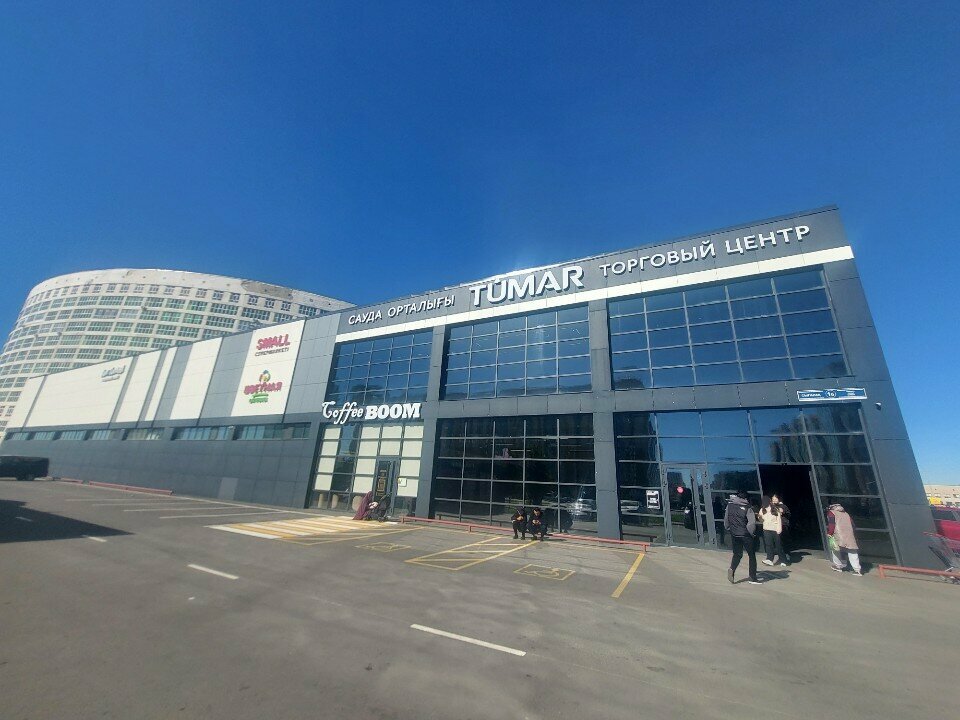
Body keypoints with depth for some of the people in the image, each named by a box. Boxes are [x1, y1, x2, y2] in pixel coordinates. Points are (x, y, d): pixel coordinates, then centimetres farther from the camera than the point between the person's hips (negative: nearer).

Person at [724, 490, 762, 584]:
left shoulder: (729, 505, 0)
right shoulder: (747, 508, -10)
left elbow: (726, 519, 6)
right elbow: (752, 522, -17)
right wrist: (750, 533, -1)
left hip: (734, 535, 3)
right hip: (745, 535, -3)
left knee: (737, 554, 15)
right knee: (751, 555, 12)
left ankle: (732, 569, -7)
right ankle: (753, 578, 16)